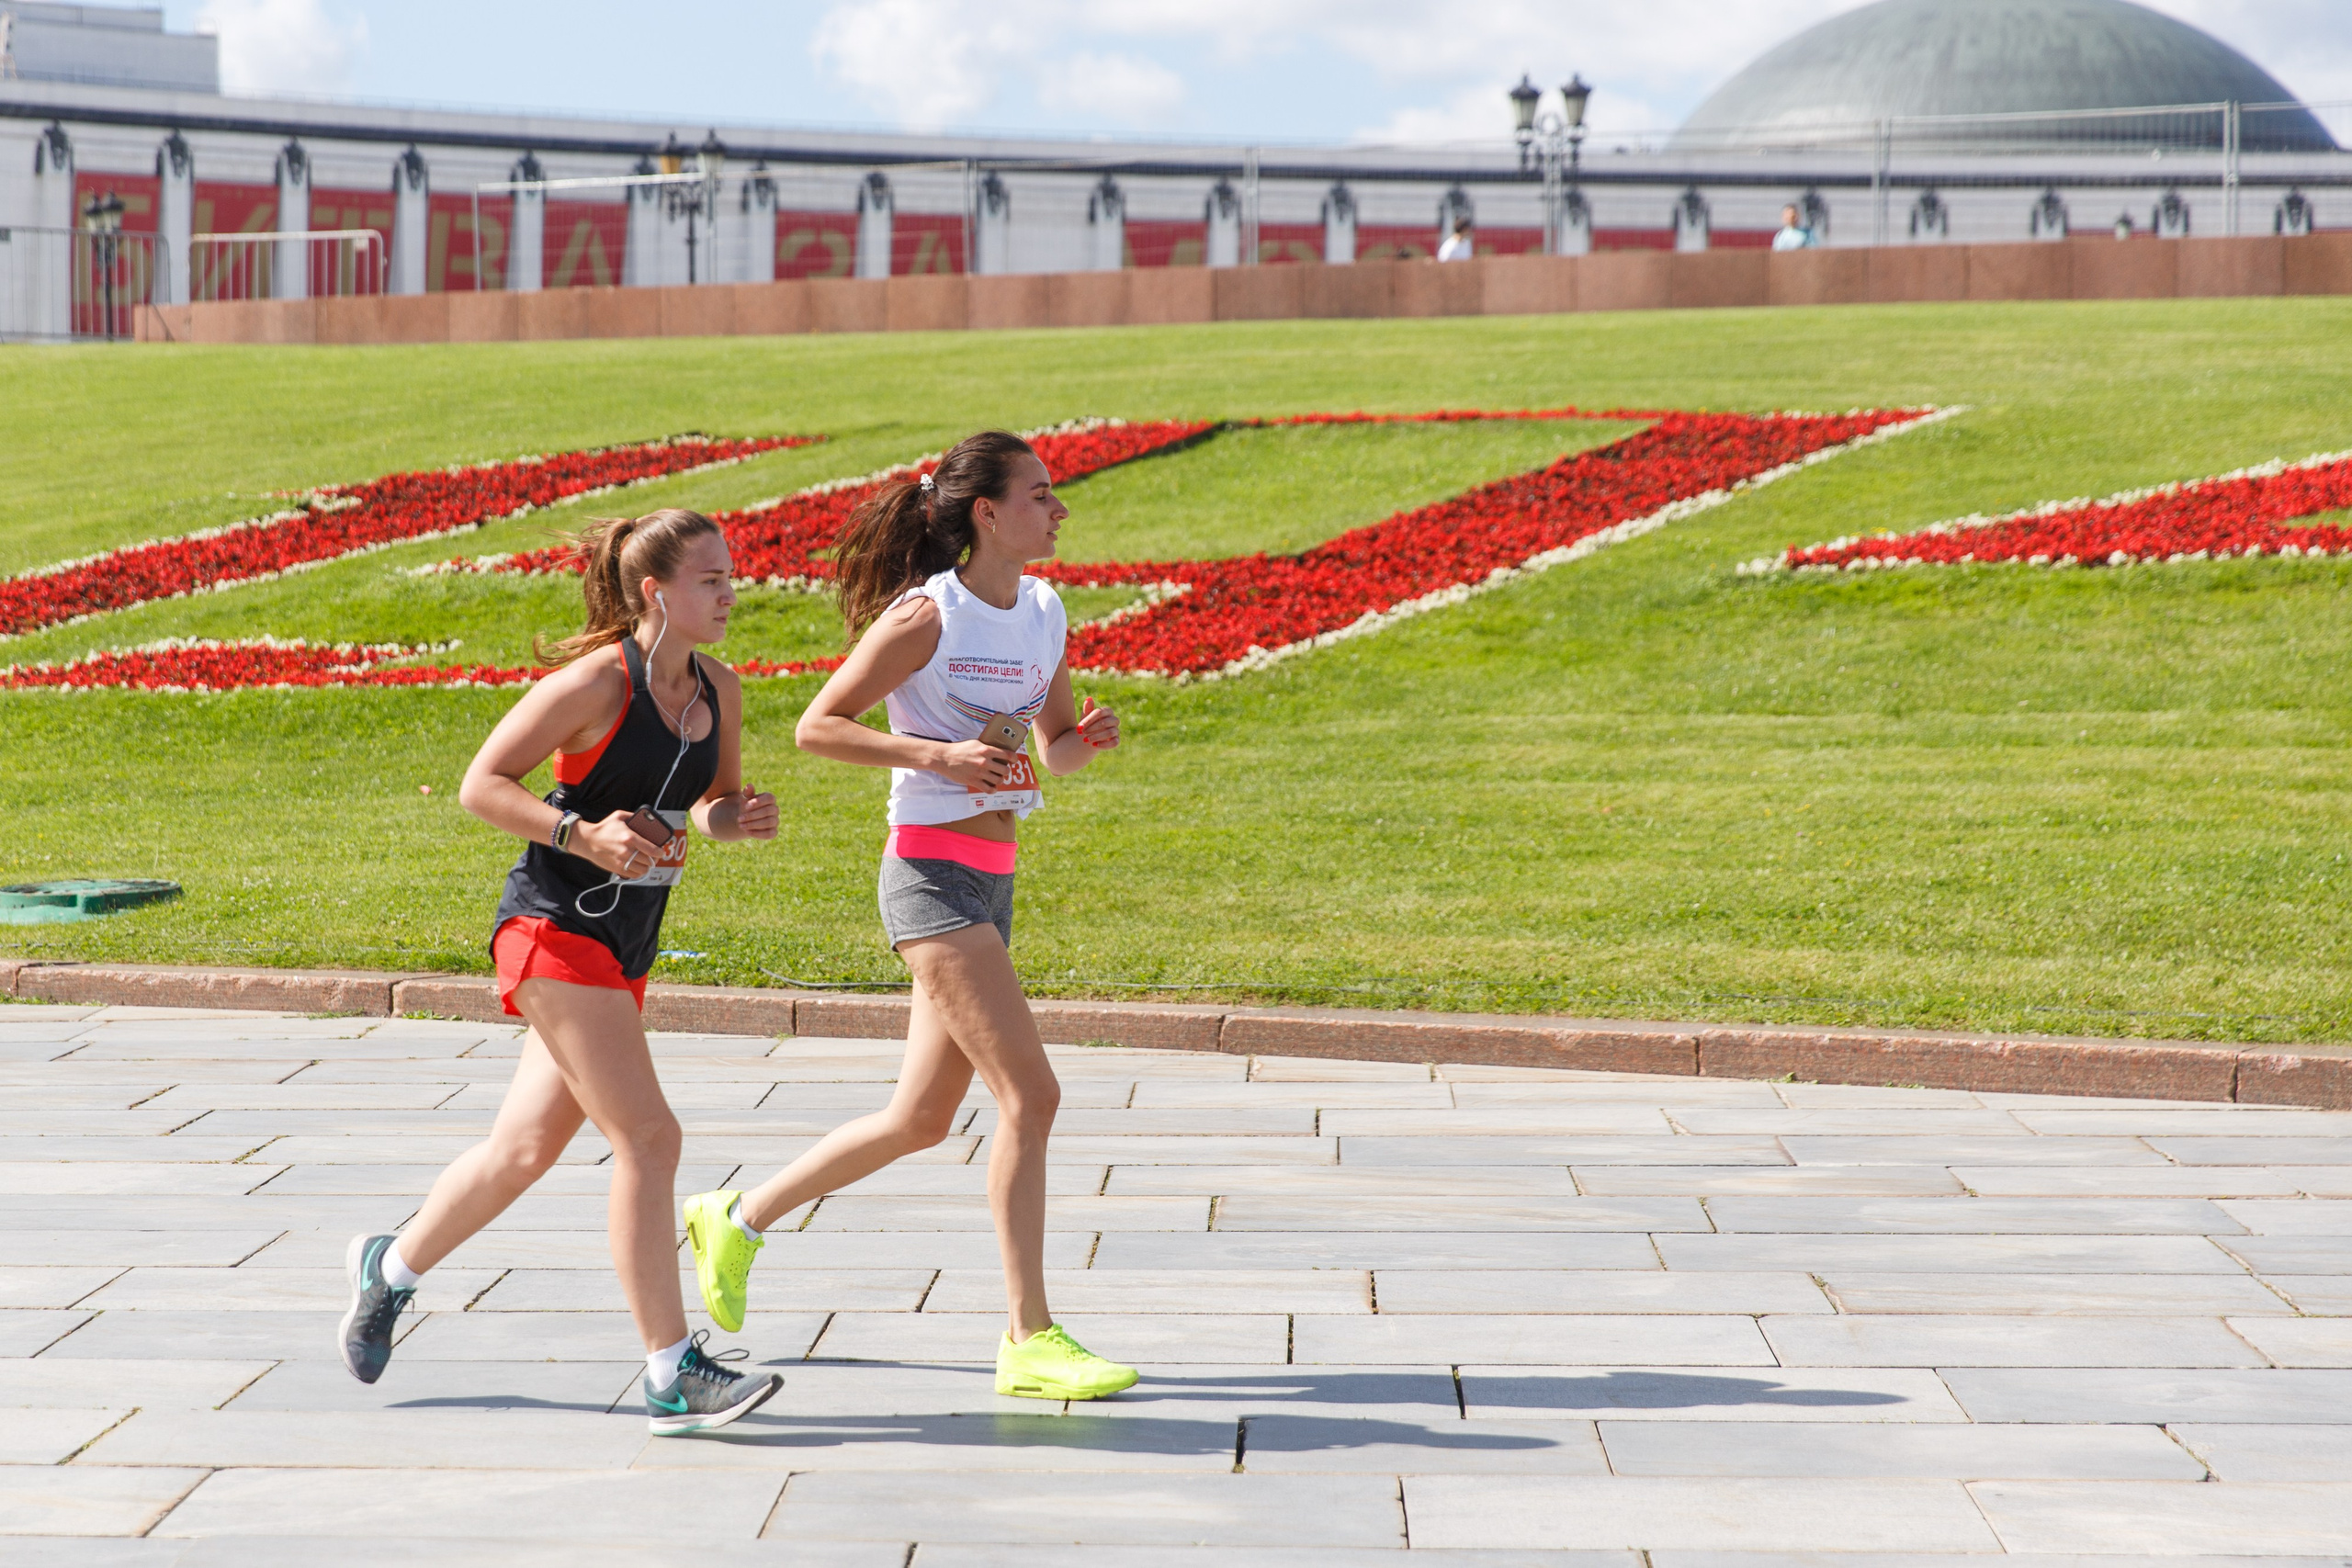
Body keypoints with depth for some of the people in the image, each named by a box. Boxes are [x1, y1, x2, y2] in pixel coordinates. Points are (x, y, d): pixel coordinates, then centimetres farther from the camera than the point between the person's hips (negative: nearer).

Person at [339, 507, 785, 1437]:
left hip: (623, 945, 8)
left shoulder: (718, 689, 6)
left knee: (528, 1146, 17)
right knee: (647, 1137, -14)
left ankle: (390, 1268, 41)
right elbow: (480, 785, -12)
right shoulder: (594, 682, -16)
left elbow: (711, 803, 20)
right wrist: (583, 835, -24)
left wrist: (740, 817, -4)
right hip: (556, 929, -8)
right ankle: (672, 1377, -12)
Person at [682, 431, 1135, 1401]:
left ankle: (739, 1221, 32)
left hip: (990, 882, 9)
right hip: (931, 873, -9)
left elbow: (1054, 753, 19)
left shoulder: (1042, 612, 10)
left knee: (922, 1118, 14)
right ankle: (1029, 1339, -10)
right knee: (1029, 1093, -14)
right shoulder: (926, 615, -12)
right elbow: (816, 726, -9)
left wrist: (1087, 736, -4)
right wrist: (939, 755, -20)